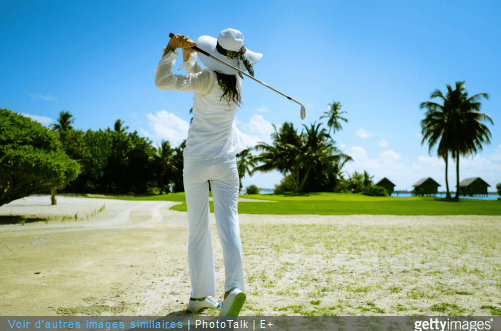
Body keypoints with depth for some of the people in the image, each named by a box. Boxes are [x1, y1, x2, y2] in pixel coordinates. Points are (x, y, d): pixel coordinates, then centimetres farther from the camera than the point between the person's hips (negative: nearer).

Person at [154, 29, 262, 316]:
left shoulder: (209, 80, -10)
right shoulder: (236, 81, 7)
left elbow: (162, 80, -12)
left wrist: (171, 49, -3)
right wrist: (188, 53, 7)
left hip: (196, 162, -3)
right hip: (225, 163, 3)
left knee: (198, 230, 4)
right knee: (228, 224, -4)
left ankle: (200, 296, 11)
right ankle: (233, 286, -22)